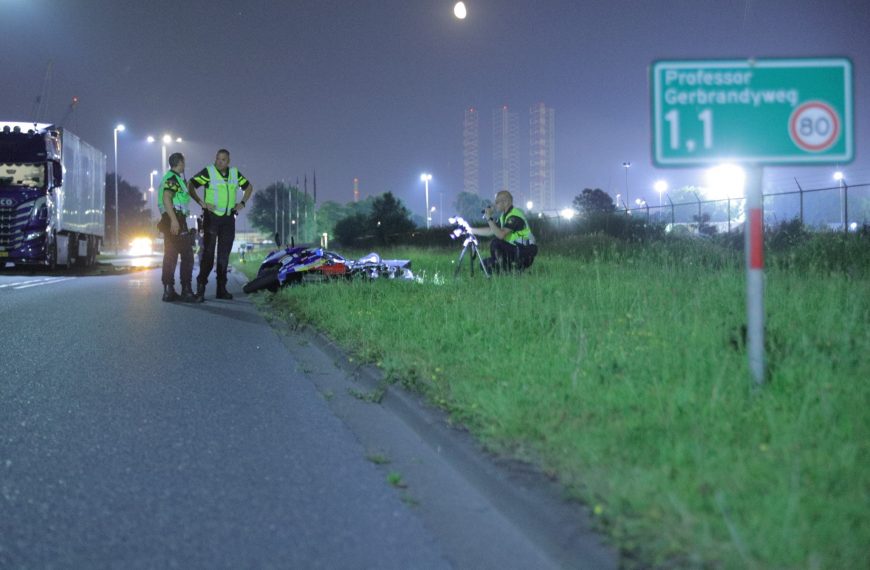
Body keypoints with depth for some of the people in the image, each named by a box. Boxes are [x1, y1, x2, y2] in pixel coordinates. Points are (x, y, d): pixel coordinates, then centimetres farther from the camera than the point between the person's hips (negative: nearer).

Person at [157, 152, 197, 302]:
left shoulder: (168, 177, 21)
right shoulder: (173, 178, -10)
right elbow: (166, 198, -22)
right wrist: (174, 220, -27)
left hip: (170, 221, 10)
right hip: (176, 218, -10)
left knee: (170, 256, 8)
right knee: (187, 256, -7)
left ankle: (168, 290, 6)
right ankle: (186, 290, -8)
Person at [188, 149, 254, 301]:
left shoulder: (235, 173, 9)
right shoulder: (208, 172, -7)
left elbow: (249, 187, 23)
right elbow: (190, 186, -11)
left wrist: (242, 203, 9)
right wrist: (202, 203, -17)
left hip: (228, 218, 5)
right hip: (212, 216, -5)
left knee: (224, 254, 8)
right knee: (208, 252, -10)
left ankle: (221, 289, 13)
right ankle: (201, 288, -9)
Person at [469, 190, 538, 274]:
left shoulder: (515, 216, -20)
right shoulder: (504, 216, 11)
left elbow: (501, 235, -30)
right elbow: (490, 231, 13)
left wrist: (489, 218, -26)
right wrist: (470, 230, 11)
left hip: (526, 252, -9)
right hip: (515, 249, 9)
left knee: (495, 242, -26)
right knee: (486, 263, 6)